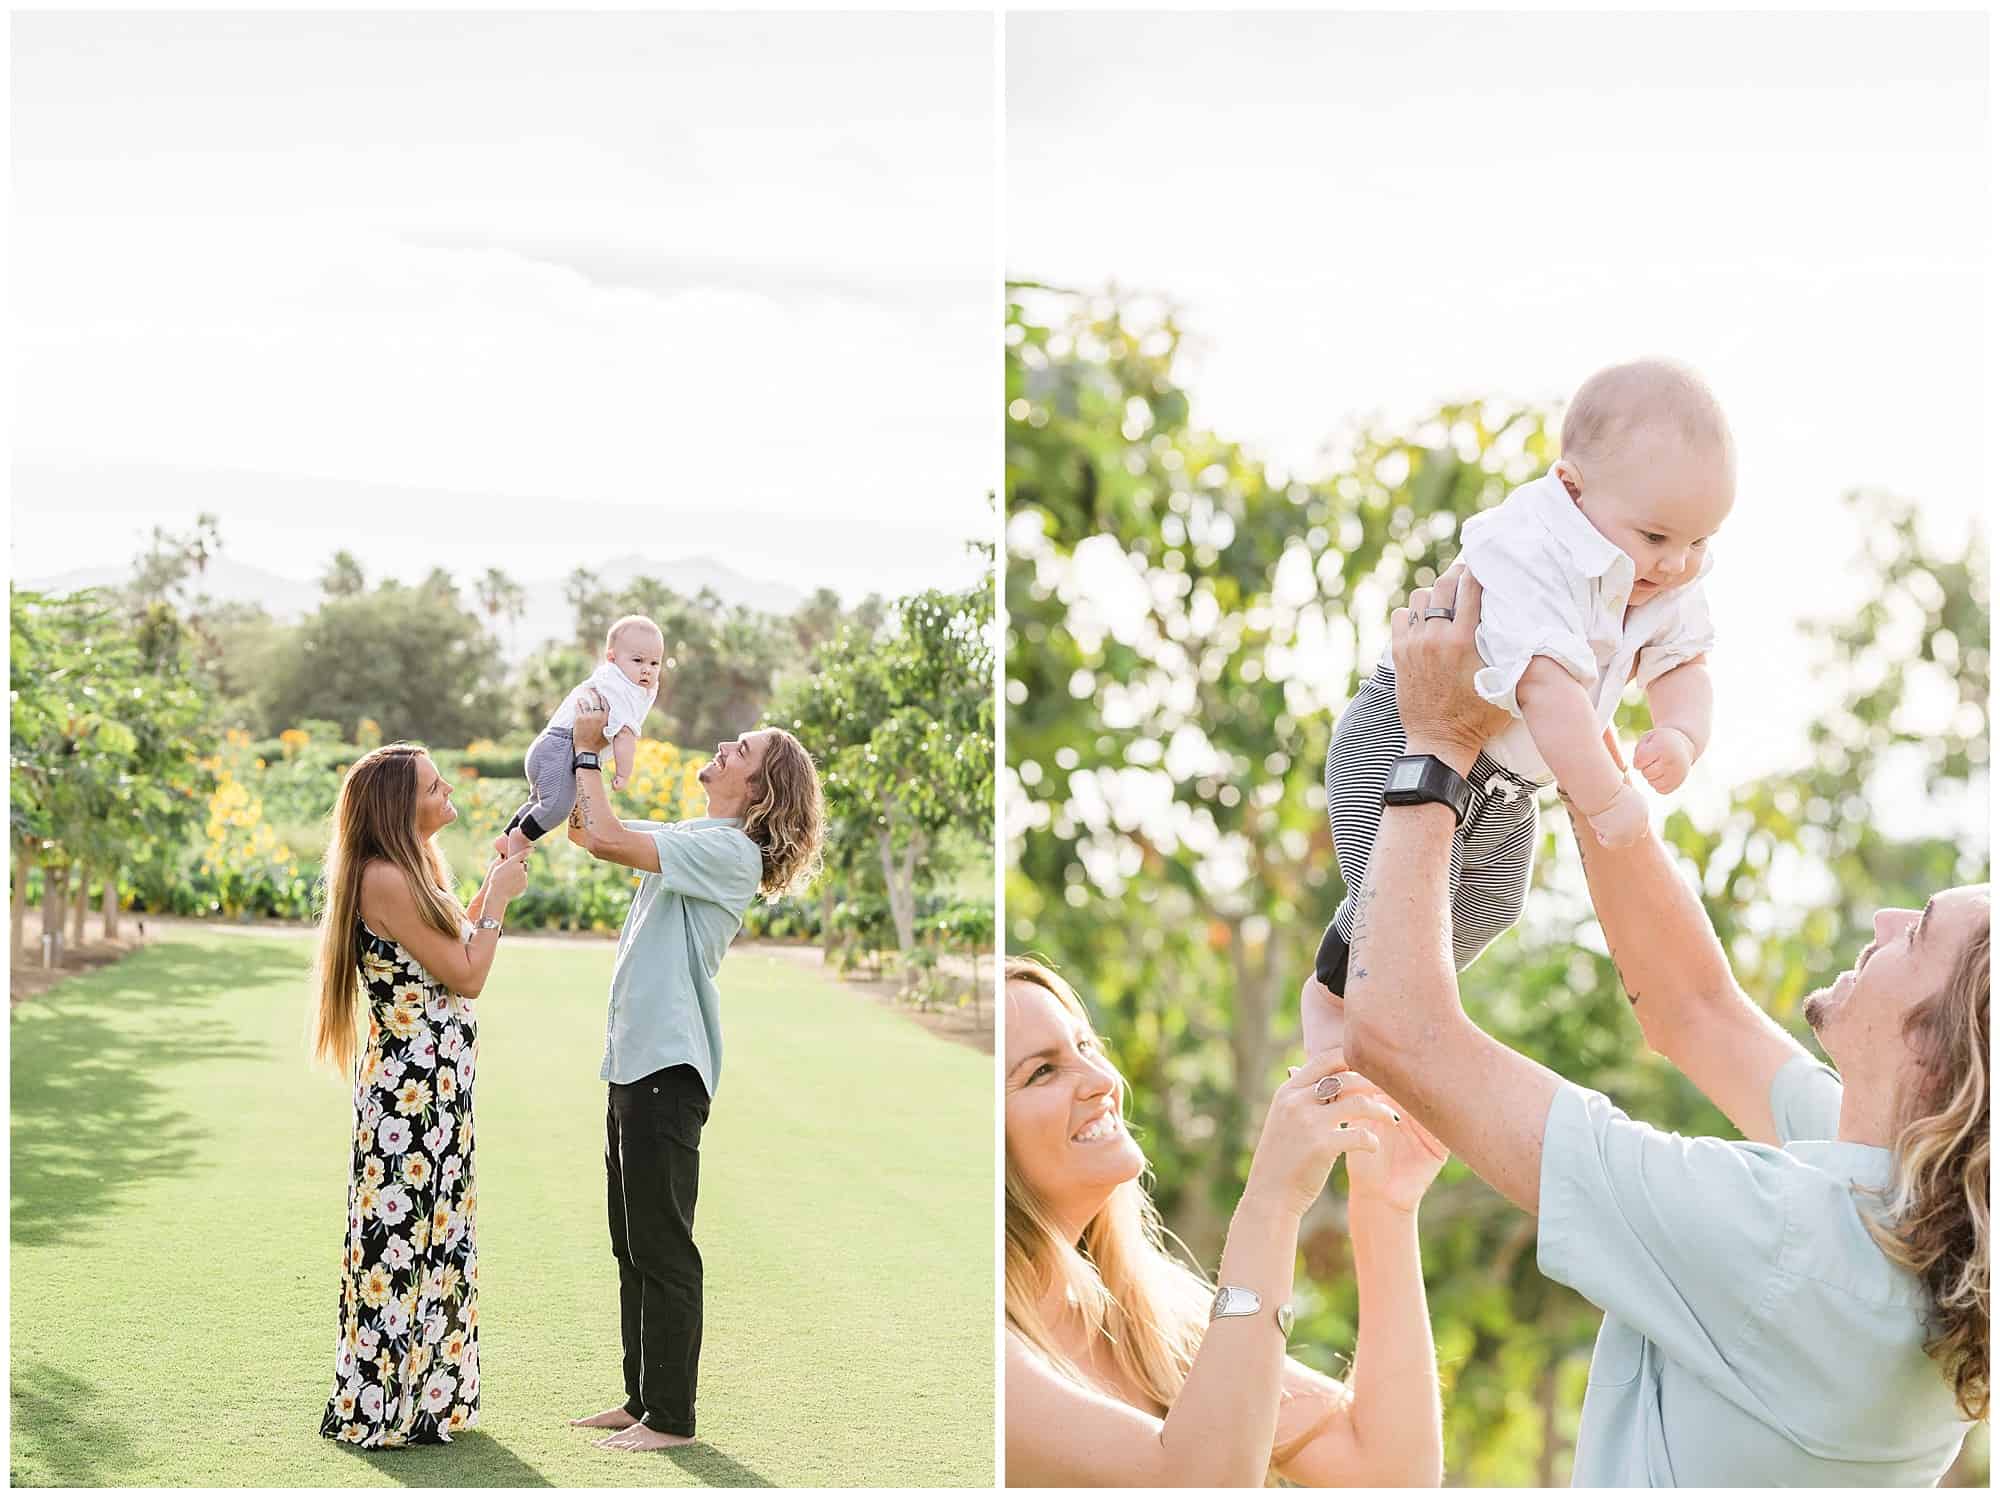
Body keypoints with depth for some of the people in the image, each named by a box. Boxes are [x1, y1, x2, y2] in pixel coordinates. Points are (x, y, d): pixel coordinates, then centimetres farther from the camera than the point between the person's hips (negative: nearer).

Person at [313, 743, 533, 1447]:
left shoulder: (415, 873, 12)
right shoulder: (385, 879, -18)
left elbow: (452, 954, 17)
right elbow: (465, 976, -16)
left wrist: (491, 889, 14)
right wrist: (498, 896, -6)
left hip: (436, 1085, 10)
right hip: (410, 1086, -10)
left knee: (432, 1232, 14)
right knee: (404, 1234, -2)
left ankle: (426, 1394, 23)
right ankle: (383, 1407, 7)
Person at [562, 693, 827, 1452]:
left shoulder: (729, 851, -13)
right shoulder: (685, 837, 16)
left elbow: (607, 839, -22)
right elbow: (589, 833, 19)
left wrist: (589, 750, -11)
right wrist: (582, 749, 7)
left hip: (668, 1068, -10)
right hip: (634, 1062, 10)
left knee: (663, 1250, -3)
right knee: (633, 1248, 15)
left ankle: (671, 1416, 4)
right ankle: (642, 1400, 24)